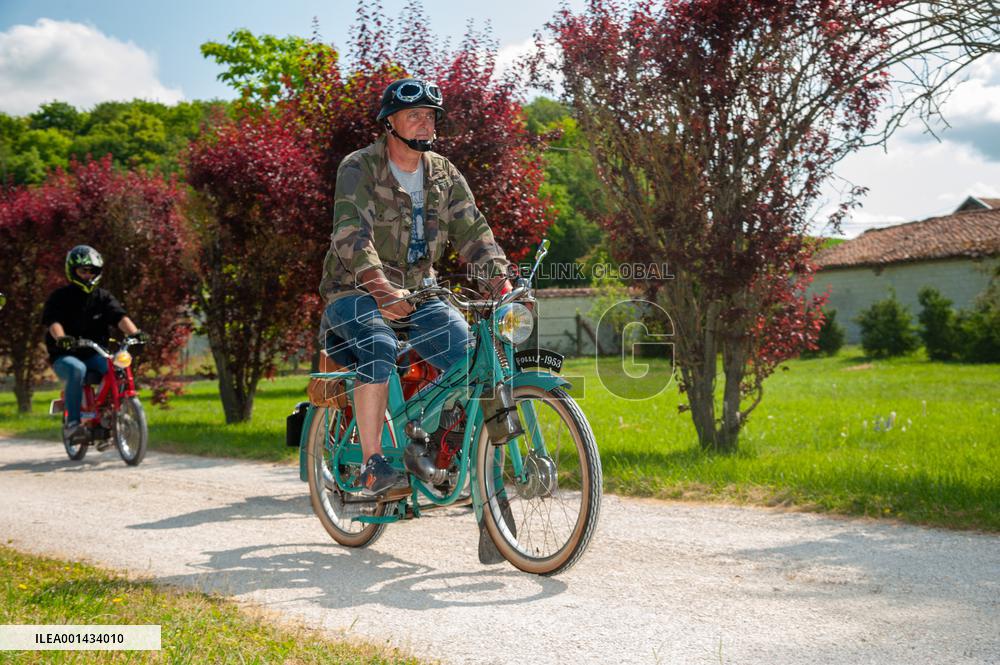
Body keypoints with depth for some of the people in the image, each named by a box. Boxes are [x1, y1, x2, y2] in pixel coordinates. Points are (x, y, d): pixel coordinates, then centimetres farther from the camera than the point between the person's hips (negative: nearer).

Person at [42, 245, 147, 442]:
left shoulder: (102, 297, 8)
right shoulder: (60, 297, 1)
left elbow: (119, 316, -8)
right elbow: (53, 321, -16)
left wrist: (135, 332, -28)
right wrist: (61, 338, -38)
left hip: (95, 355, 3)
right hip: (65, 356, -3)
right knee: (77, 369, -37)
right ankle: (72, 423, -32)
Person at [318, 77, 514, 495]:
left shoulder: (444, 175, 7)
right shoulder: (359, 168, -9)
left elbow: (473, 231, -2)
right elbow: (351, 233, -24)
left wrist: (503, 285, -19)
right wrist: (381, 289, -40)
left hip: (417, 292, 5)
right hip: (356, 291, -4)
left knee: (469, 354, -18)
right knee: (379, 347, -35)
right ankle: (372, 464, -28)